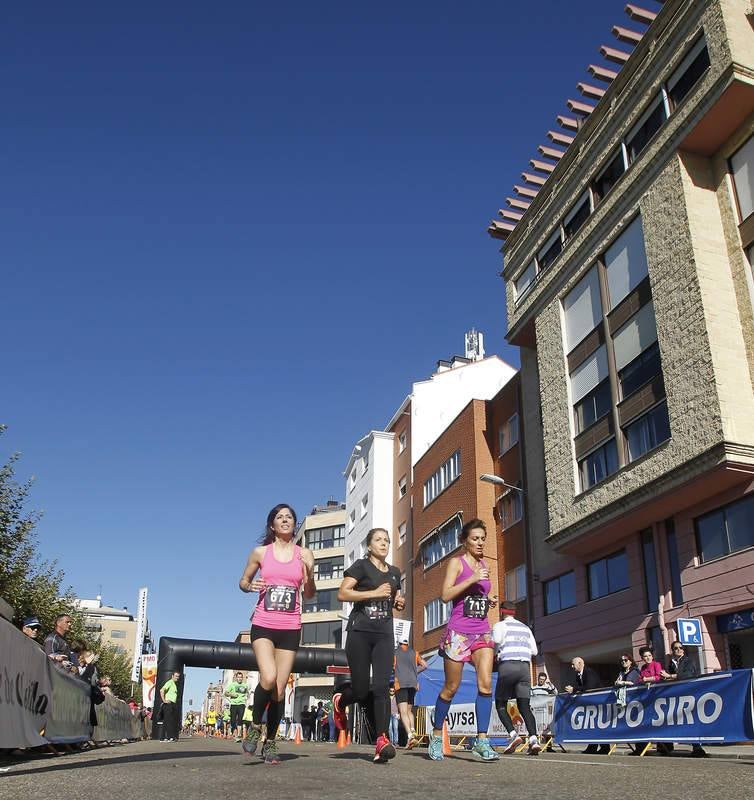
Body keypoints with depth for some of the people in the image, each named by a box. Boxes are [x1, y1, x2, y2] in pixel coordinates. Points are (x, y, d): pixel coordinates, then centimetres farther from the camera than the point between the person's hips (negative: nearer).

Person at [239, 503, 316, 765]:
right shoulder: (260, 552, 5)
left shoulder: (304, 554, 6)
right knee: (268, 678, -22)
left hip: (290, 628, 1)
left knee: (279, 691, 1)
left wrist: (309, 575, -9)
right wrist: (250, 586, -7)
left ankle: (270, 743, 20)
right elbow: (243, 581, 16)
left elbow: (310, 594, 12)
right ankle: (255, 726, 4)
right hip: (263, 625, -1)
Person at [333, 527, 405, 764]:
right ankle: (340, 701, 34)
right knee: (361, 690, 0)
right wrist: (374, 593, -19)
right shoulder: (361, 566, 0)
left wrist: (400, 603, 8)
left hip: (384, 633, 4)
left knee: (382, 686, -11)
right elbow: (342, 593, -11)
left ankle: (382, 740, -15)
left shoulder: (395, 572, 17)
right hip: (360, 631, -4)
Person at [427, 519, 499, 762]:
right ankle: (436, 735, 21)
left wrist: (489, 601, 7)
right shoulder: (456, 562, -2)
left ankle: (481, 741, -9)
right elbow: (446, 595, -13)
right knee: (451, 688, 4)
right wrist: (472, 579, -19)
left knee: (485, 683, -12)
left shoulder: (484, 564, 15)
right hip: (459, 631, -5)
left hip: (482, 631, 5)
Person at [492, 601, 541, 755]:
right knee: (524, 706, 3)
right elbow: (534, 651, 16)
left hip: (507, 666, -5)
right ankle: (533, 739, -16)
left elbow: (495, 646, -7)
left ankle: (513, 734, -12)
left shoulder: (500, 626, 3)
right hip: (525, 667, 5)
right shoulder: (525, 628, 20)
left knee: (500, 704, 7)